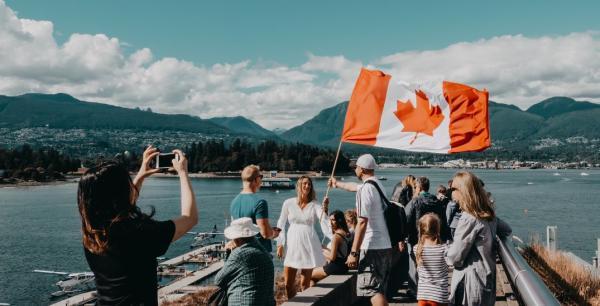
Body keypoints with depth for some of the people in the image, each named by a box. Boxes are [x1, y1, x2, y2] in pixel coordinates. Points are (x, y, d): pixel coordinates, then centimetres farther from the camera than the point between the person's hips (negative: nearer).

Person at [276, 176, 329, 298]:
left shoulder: (314, 205, 2)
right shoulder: (288, 203, 2)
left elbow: (324, 222, -13)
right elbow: (281, 224, 8)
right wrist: (280, 244, 4)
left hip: (309, 244, 0)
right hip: (292, 243, 1)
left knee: (305, 283, 4)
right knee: (288, 283, 1)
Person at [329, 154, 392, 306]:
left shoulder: (365, 189, -14)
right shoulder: (378, 185, 16)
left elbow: (362, 223, -21)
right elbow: (354, 186, 38)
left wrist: (353, 252, -19)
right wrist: (337, 183, 56)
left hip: (372, 249, -9)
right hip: (386, 246, 9)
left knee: (373, 290, -8)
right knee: (380, 291, 15)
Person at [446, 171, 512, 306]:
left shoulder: (469, 219, -22)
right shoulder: (488, 214, 4)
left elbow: (454, 257, -18)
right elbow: (507, 230, 24)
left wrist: (446, 251, 2)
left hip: (471, 284, -8)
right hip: (486, 279, 8)